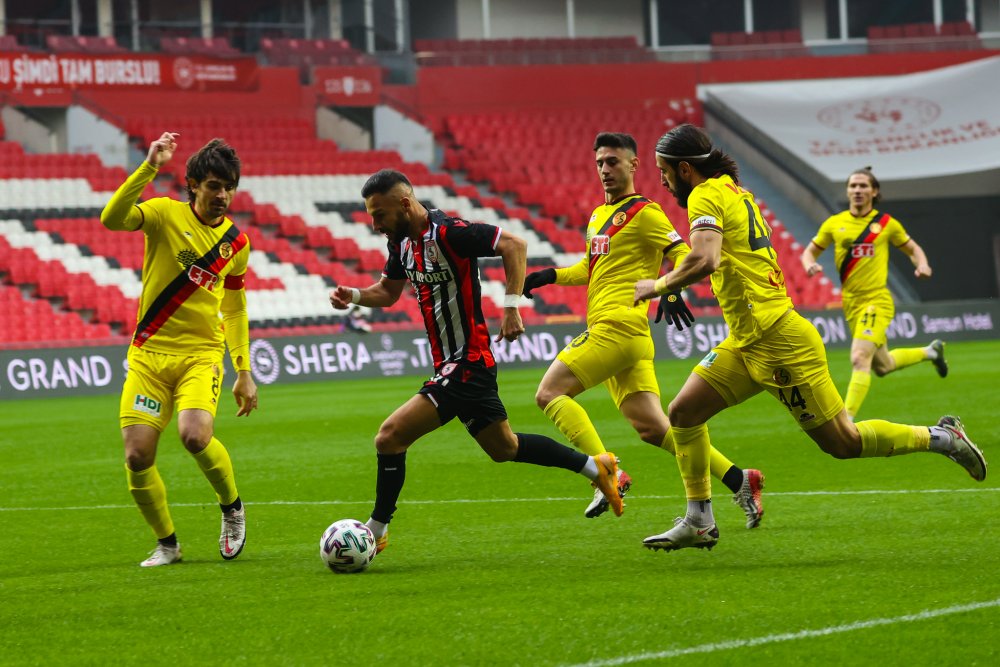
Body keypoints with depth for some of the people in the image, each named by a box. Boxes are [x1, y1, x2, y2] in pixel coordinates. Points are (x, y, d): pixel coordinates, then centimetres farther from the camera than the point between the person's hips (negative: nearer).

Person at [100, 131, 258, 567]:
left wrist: (244, 372, 15)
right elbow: (112, 219, -25)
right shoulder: (165, 214, -4)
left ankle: (232, 507, 2)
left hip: (201, 355, 1)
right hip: (148, 355, 0)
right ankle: (167, 543, 16)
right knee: (137, 456, -8)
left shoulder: (236, 242, 8)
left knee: (194, 435, -27)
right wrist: (149, 167, -31)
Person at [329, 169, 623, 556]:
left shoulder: (448, 233, -21)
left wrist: (511, 307, -26)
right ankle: (596, 467, 34)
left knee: (390, 436, -14)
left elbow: (514, 244, -22)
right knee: (503, 448, 22)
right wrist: (353, 296, -1)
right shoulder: (402, 241, 6)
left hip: (467, 364, -10)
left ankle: (376, 531, -3)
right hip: (452, 365, 10)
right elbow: (388, 291, 19)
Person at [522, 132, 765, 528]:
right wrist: (550, 276, 24)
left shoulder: (643, 212, -4)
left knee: (550, 393, -12)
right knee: (651, 427, 3)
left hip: (618, 327, -9)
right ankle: (738, 480, 4)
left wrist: (671, 289, -28)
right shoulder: (598, 215, 23)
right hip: (607, 330, 9)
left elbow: (684, 255, -10)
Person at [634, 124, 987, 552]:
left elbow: (704, 261, -29)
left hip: (778, 342, -10)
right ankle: (699, 522, 8)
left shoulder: (705, 196, -13)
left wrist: (657, 286, -14)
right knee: (683, 412, 4)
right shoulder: (735, 192, 15)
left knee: (842, 442, -3)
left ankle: (941, 438, 11)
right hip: (746, 344, 10)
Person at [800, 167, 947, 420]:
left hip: (876, 301, -5)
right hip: (851, 302, 5)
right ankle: (930, 352, 48)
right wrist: (810, 264, -12)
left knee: (860, 359, -24)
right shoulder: (834, 224, 4)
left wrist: (922, 265, -10)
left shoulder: (886, 223, -1)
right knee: (882, 366, 19)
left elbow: (913, 249, 11)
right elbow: (810, 251, 12)